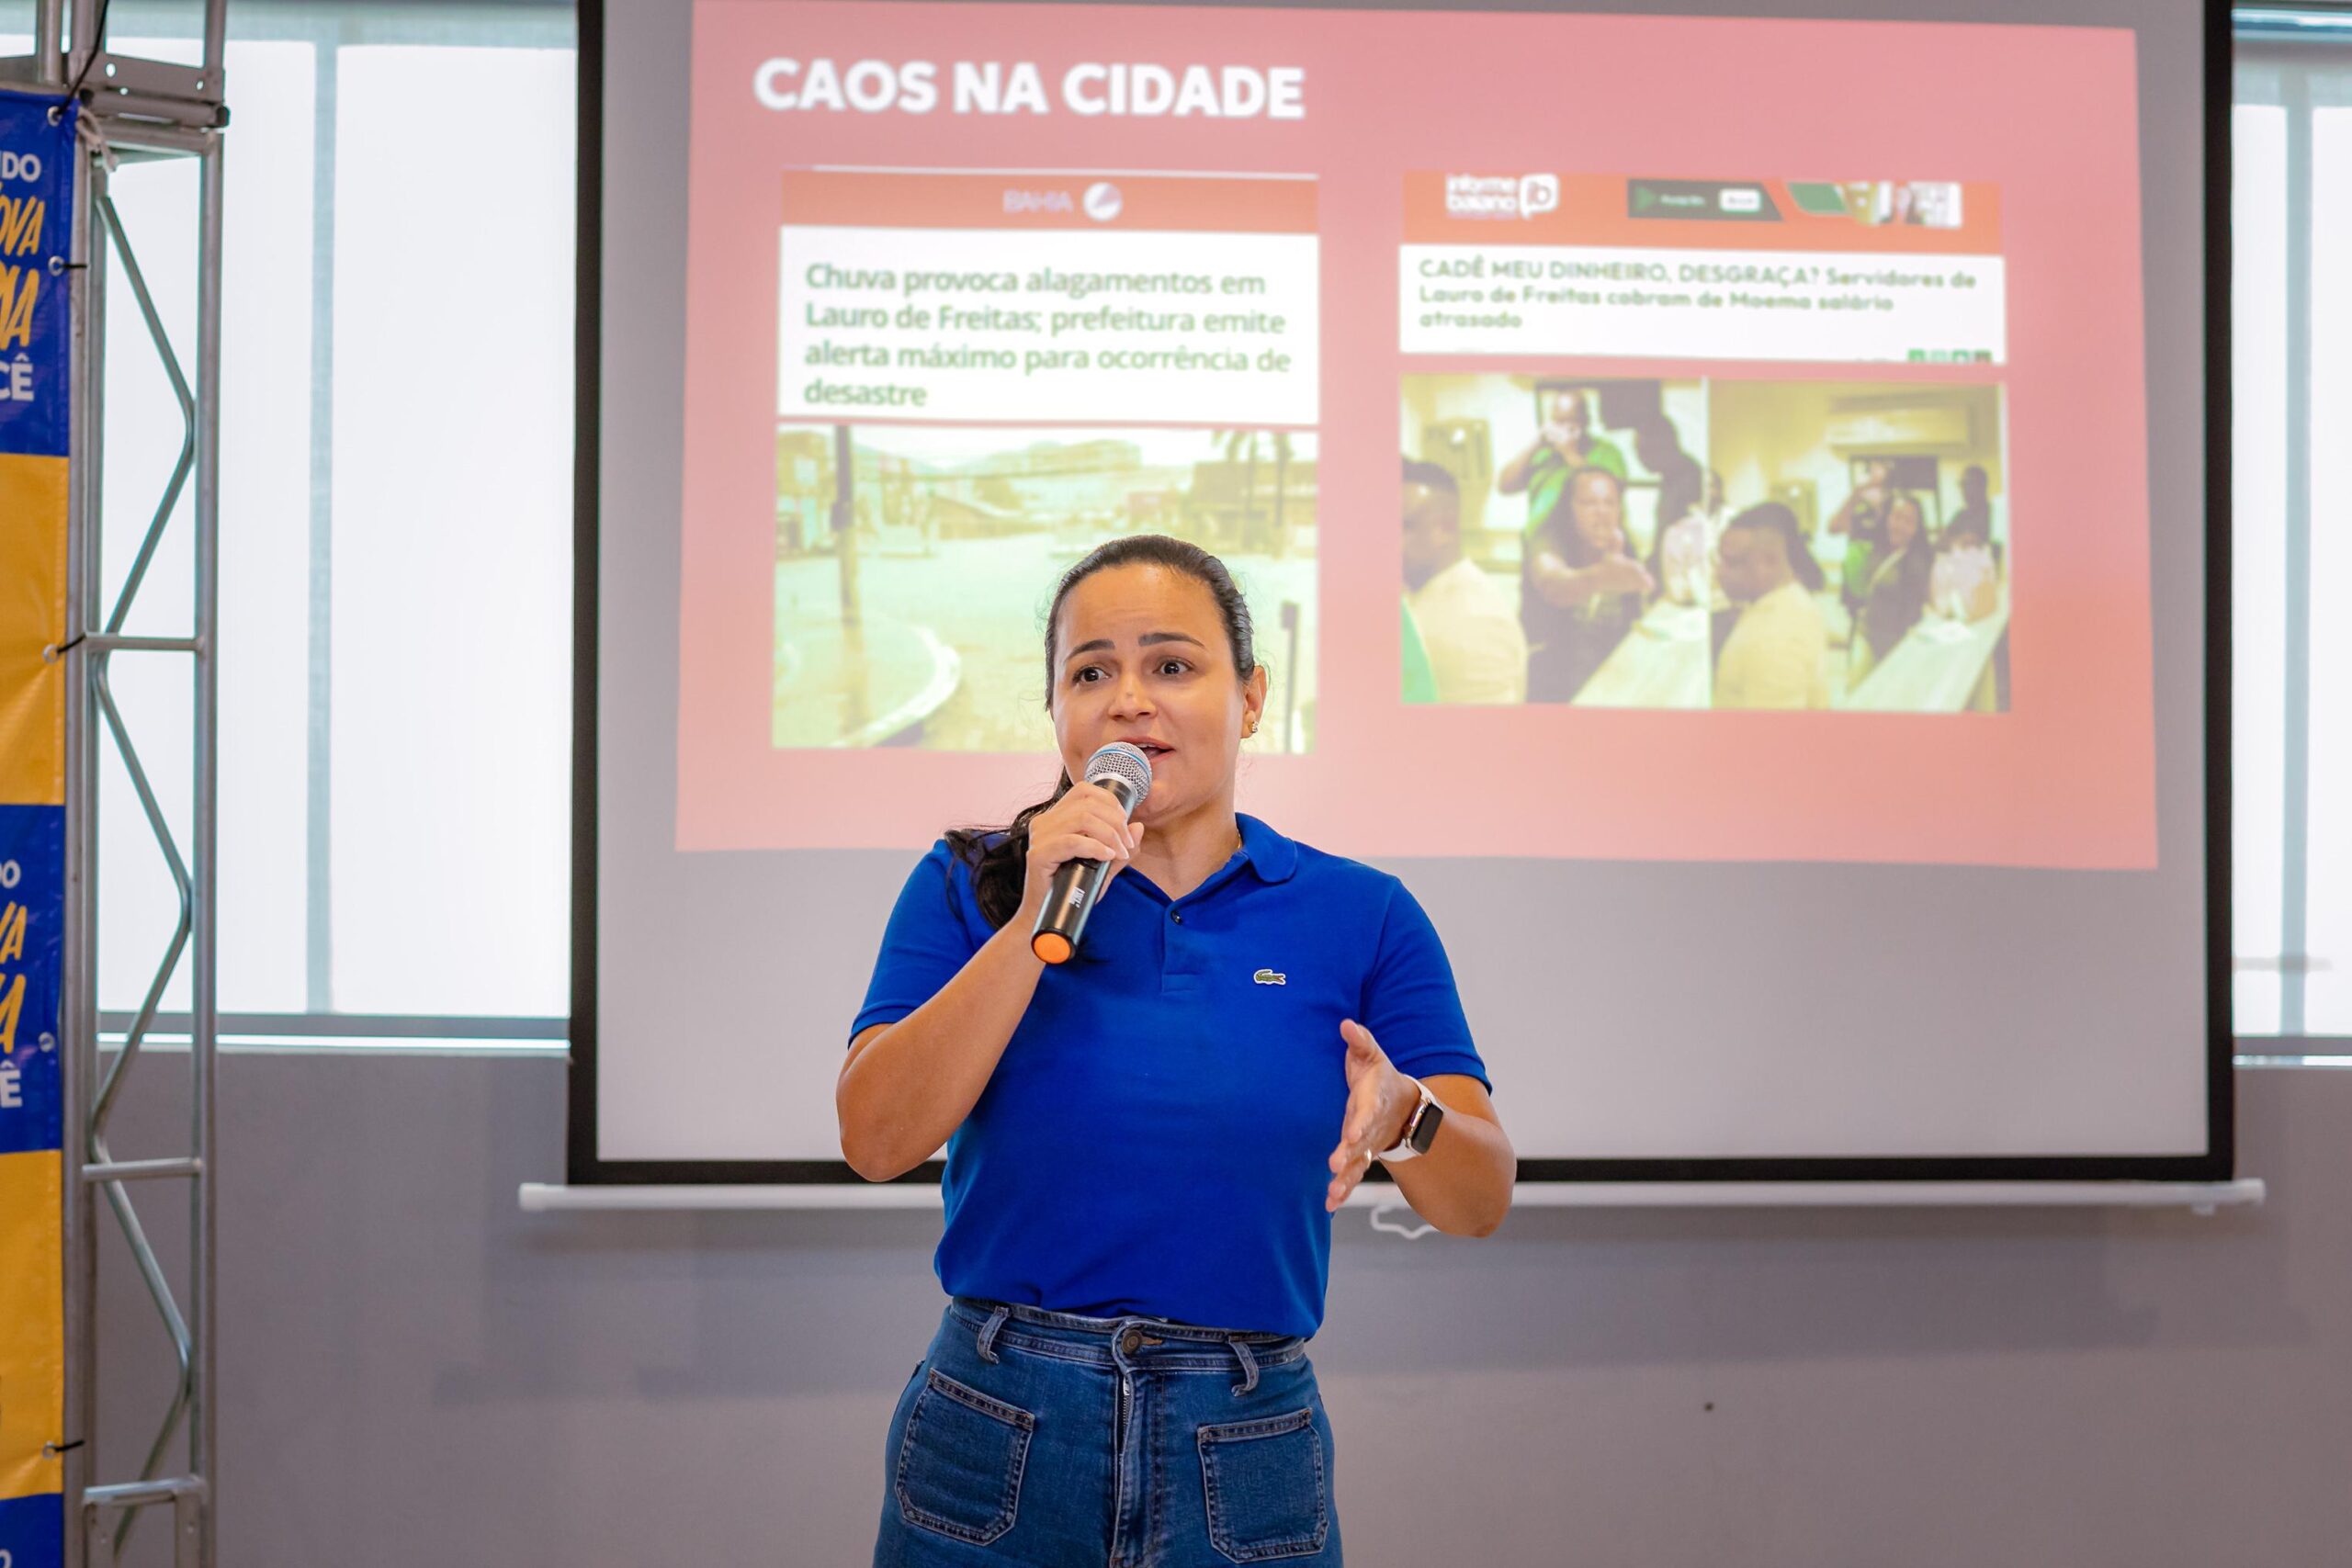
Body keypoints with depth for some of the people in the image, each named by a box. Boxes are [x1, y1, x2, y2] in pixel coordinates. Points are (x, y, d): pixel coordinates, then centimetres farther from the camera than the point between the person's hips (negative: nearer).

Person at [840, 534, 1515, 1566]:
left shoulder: (1360, 916, 3)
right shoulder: (970, 888, 2)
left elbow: (1480, 1202, -2)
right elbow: (876, 1141, -11)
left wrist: (1403, 1114, -24)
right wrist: (1034, 925, -18)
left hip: (1247, 1465, 1)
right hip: (993, 1448, -1)